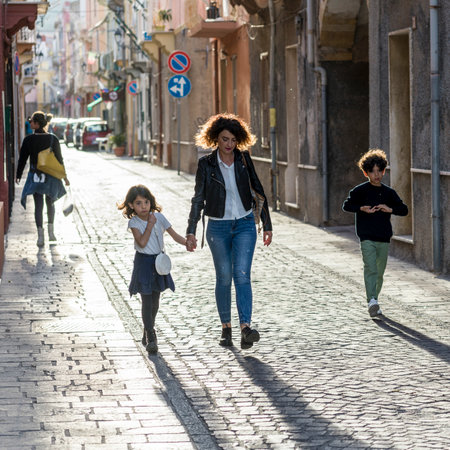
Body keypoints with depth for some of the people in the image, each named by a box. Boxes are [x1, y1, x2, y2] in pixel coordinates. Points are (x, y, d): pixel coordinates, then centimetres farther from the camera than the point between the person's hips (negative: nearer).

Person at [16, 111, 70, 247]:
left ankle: (40, 235, -10)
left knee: (38, 206, 3)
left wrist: (18, 176, 9)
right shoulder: (53, 139, -6)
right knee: (50, 203, 21)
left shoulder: (28, 140, -8)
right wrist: (64, 176, 8)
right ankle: (51, 231, 15)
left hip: (35, 176, -1)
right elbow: (59, 159, -1)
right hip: (51, 177, 1)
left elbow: (22, 159, -3)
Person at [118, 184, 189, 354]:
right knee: (147, 300, -8)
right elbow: (142, 242, -22)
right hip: (143, 263, -4)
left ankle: (148, 332, 29)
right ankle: (150, 337, -5)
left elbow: (174, 235, -2)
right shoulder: (134, 222, -11)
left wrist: (187, 242, -20)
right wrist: (150, 225, -20)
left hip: (159, 262, 4)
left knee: (155, 301, 12)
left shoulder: (159, 217, -2)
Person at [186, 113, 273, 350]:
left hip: (244, 224, 0)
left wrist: (267, 225, 6)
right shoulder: (206, 164, -3)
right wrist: (191, 232, -3)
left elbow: (258, 191, 7)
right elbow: (198, 199, 2)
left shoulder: (244, 159, 0)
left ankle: (246, 326, -22)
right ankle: (226, 327, 17)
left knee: (242, 274, -13)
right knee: (224, 277, 4)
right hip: (218, 227, 0)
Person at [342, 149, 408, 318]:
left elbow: (404, 209, 10)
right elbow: (346, 205, -1)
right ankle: (372, 302, -25)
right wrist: (362, 209, -16)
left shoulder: (389, 192, 10)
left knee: (380, 273, 9)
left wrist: (390, 209, -8)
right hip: (367, 239, -4)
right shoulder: (360, 190, 2)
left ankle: (373, 300, 24)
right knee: (371, 269, -17)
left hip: (384, 240, 4)